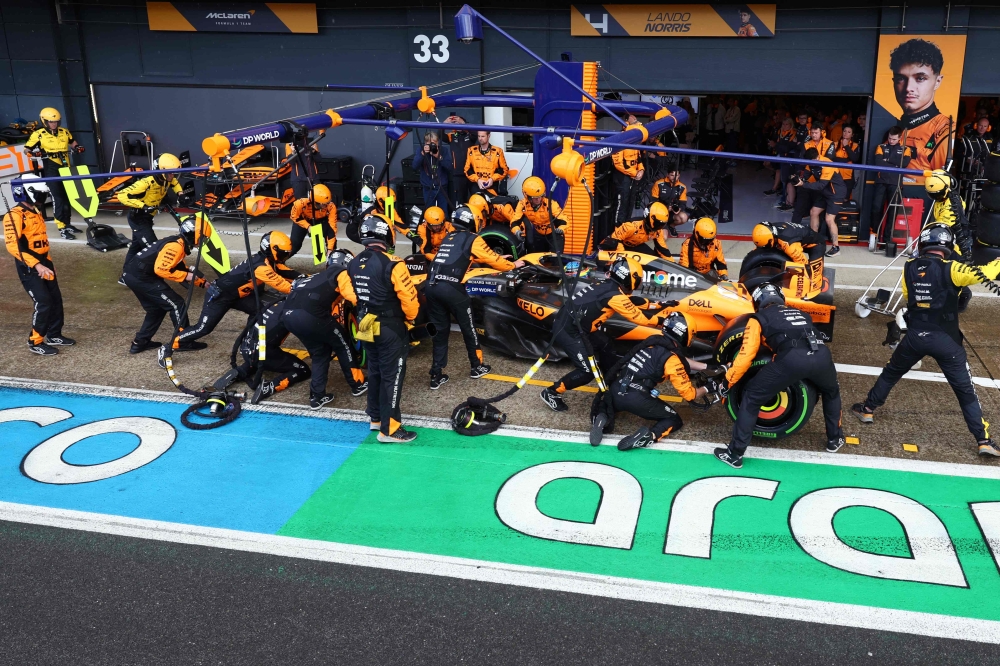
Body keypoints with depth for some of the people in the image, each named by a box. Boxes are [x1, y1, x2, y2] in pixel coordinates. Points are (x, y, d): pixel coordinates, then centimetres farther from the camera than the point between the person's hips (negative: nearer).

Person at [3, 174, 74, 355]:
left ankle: (54, 335, 26)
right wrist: (36, 265, -30)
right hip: (28, 267, -9)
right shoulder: (15, 216, -17)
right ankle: (35, 342, 3)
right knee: (43, 303, -10)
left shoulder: (36, 213, 13)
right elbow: (12, 246, -25)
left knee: (56, 299, 11)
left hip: (43, 263, 9)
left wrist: (48, 262, 22)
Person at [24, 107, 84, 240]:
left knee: (68, 197, 12)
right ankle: (62, 228, -9)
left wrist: (77, 148, 7)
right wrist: (35, 152, -22)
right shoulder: (38, 134, -5)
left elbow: (72, 142, 28)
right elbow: (27, 149, -2)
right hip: (51, 170, -6)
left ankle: (67, 224, 25)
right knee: (57, 198, -10)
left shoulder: (64, 132, 9)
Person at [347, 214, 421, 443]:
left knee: (374, 372, 20)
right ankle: (389, 429, 4)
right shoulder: (392, 265, -21)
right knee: (392, 376, 0)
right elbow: (409, 298, -18)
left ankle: (376, 418, 31)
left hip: (366, 327, 7)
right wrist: (410, 318, 1)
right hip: (390, 329, -7)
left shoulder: (353, 265, 0)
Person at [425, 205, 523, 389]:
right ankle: (477, 367, 27)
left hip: (431, 286, 6)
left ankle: (436, 376, 13)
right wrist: (513, 265, 28)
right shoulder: (472, 239, 4)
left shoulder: (448, 238, 25)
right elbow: (492, 259, 9)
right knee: (468, 328, 13)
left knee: (440, 330, 13)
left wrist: (498, 258, 45)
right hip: (451, 288, -6)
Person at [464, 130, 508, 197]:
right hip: (476, 186, 1)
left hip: (491, 187, -1)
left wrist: (493, 179, -9)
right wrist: (477, 179, -8)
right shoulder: (471, 151, 8)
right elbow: (467, 169, 8)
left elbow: (504, 169, 5)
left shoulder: (497, 151, 3)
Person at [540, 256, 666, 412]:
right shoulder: (616, 296, -17)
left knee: (604, 344, 22)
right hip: (568, 331, -10)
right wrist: (663, 319, 4)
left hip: (568, 323, 10)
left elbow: (633, 304, 19)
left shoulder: (607, 287, 8)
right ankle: (551, 393, 7)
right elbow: (640, 318, -9)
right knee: (588, 371, -5)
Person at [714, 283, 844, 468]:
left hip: (791, 359, -4)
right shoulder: (800, 313, 38)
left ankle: (735, 454, 14)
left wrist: (727, 382, 27)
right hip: (821, 355, 4)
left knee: (751, 398, 14)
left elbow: (746, 356, 15)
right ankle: (835, 439, 48)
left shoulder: (759, 318, 23)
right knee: (831, 392, 38)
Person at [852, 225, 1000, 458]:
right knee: (966, 391, 4)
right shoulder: (949, 269, -12)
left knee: (890, 373, 26)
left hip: (915, 336, 3)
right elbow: (980, 274, -26)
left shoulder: (909, 268, 3)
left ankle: (867, 409, 33)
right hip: (945, 340, -3)